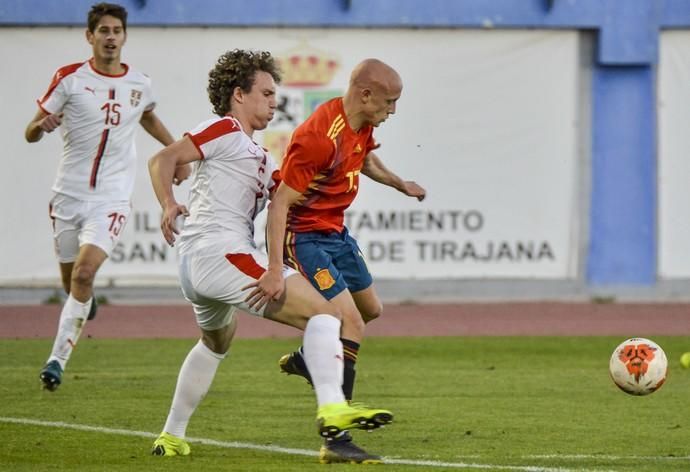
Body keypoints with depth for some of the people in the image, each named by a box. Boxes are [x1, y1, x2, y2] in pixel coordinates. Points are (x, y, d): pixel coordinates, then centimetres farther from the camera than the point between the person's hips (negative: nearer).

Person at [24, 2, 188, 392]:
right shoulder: (70, 78, -4)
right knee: (71, 279, 11)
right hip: (69, 195, 0)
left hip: (111, 199, 0)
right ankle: (86, 303, 49)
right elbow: (31, 133, -2)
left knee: (84, 272, -21)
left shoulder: (140, 84, 5)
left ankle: (58, 358, -17)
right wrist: (41, 126, -25)